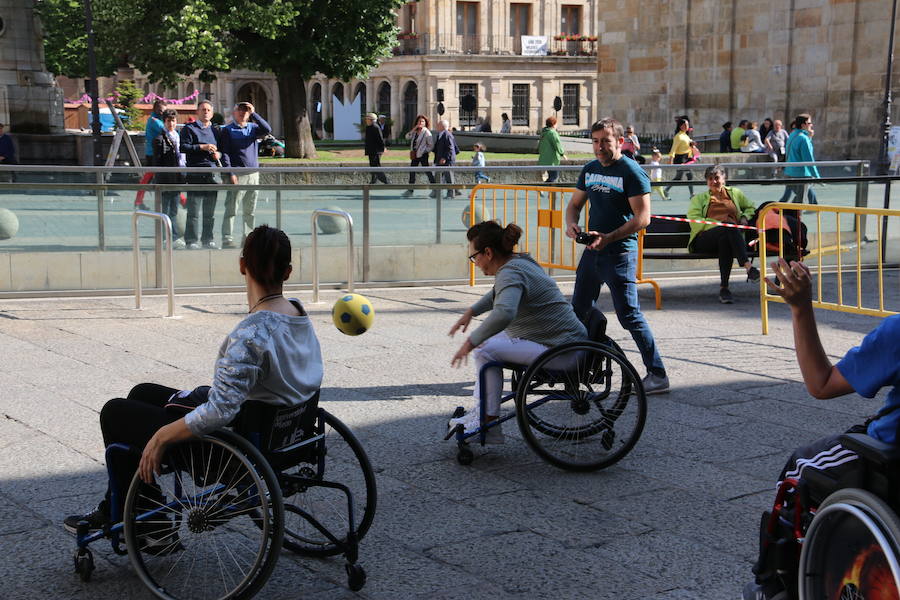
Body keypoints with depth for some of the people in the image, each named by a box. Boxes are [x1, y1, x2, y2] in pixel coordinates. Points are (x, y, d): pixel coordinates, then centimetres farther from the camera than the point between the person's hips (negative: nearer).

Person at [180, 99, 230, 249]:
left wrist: (219, 153, -1)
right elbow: (184, 147, -6)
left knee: (210, 210, 7)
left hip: (214, 173, 4)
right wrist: (202, 147, -13)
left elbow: (224, 150, 22)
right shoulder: (189, 128, 6)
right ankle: (192, 240, -4)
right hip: (195, 174, -4)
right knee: (194, 209, -7)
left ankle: (208, 239, 13)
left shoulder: (216, 131, 20)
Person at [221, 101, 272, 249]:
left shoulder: (253, 128, 14)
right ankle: (227, 240, -8)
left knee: (250, 210, 8)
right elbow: (225, 153, -3)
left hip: (253, 174, 5)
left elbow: (267, 130, -6)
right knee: (231, 209, -8)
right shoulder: (228, 130, 3)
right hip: (237, 174, -5)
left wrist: (253, 113, -7)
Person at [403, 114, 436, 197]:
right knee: (412, 172, 9)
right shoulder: (415, 132, 11)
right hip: (415, 155, 7)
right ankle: (410, 190, 17)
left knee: (427, 172, -6)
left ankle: (435, 190, 0)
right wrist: (414, 128, -5)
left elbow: (431, 145, -8)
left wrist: (424, 151, -13)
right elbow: (407, 137, 0)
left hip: (423, 155, -7)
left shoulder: (427, 132, -9)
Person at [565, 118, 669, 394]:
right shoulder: (589, 170, 11)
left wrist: (609, 237, -24)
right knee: (578, 310, 17)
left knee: (629, 314, -11)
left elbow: (642, 218, -17)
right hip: (592, 250, 8)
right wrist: (571, 224, -2)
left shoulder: (632, 172, -11)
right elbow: (575, 204, 21)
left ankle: (658, 375, -7)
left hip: (620, 252, -8)